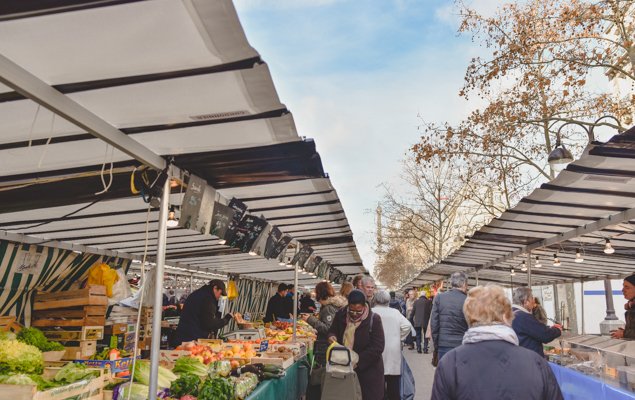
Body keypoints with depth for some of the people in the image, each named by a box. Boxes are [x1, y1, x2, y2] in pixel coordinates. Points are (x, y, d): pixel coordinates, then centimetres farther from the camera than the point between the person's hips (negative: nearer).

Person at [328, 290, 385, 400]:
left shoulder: (374, 319, -15)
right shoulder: (340, 315, -2)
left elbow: (377, 347, -17)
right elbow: (333, 330, 13)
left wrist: (358, 362, -24)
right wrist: (331, 336, -13)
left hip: (368, 370, -4)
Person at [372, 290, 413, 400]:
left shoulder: (371, 312, -4)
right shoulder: (395, 312, 3)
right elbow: (407, 326, -6)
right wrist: (398, 337, 6)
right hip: (393, 352, 2)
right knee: (393, 388, 10)